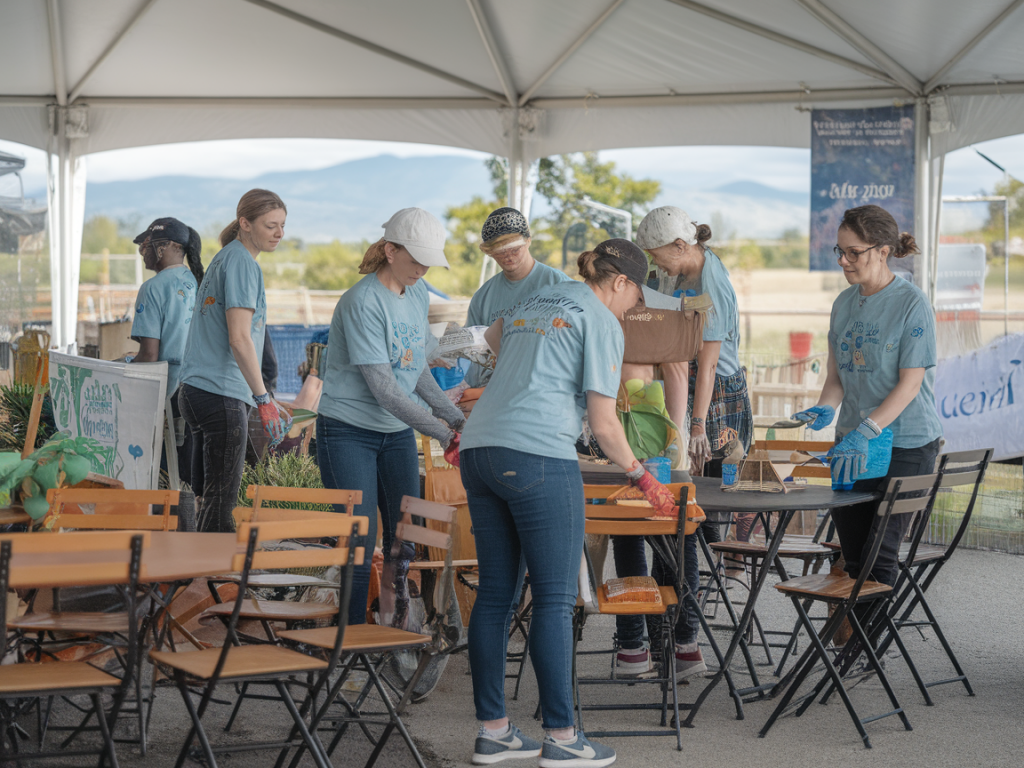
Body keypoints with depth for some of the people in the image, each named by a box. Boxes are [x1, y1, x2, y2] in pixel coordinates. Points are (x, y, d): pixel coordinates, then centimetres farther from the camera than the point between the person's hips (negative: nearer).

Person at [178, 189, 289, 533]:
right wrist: (264, 399, -17)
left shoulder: (223, 258, 19)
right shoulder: (241, 262, -11)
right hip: (222, 394, -10)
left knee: (207, 497, 13)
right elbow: (239, 339, -19)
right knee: (221, 503, -6)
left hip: (197, 389, 10)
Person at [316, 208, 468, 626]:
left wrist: (454, 415, 1)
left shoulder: (418, 296, 7)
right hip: (349, 432, -7)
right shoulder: (363, 301, -18)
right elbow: (382, 386, -22)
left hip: (398, 433, 7)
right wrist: (440, 431, -21)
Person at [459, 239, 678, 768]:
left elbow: (494, 338, 46)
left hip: (478, 449, 8)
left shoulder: (533, 301, 22)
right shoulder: (602, 322, 1)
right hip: (538, 456, -8)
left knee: (496, 592, 10)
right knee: (555, 598, -2)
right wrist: (641, 476, 11)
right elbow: (603, 424, -3)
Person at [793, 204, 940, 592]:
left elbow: (910, 383, -15)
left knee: (879, 557, -7)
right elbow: (837, 374, 11)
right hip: (853, 443, 6)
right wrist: (825, 409, -11)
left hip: (906, 444, -6)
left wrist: (865, 432, -25)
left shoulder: (912, 303, -11)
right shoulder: (844, 303, 9)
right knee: (852, 557, 7)